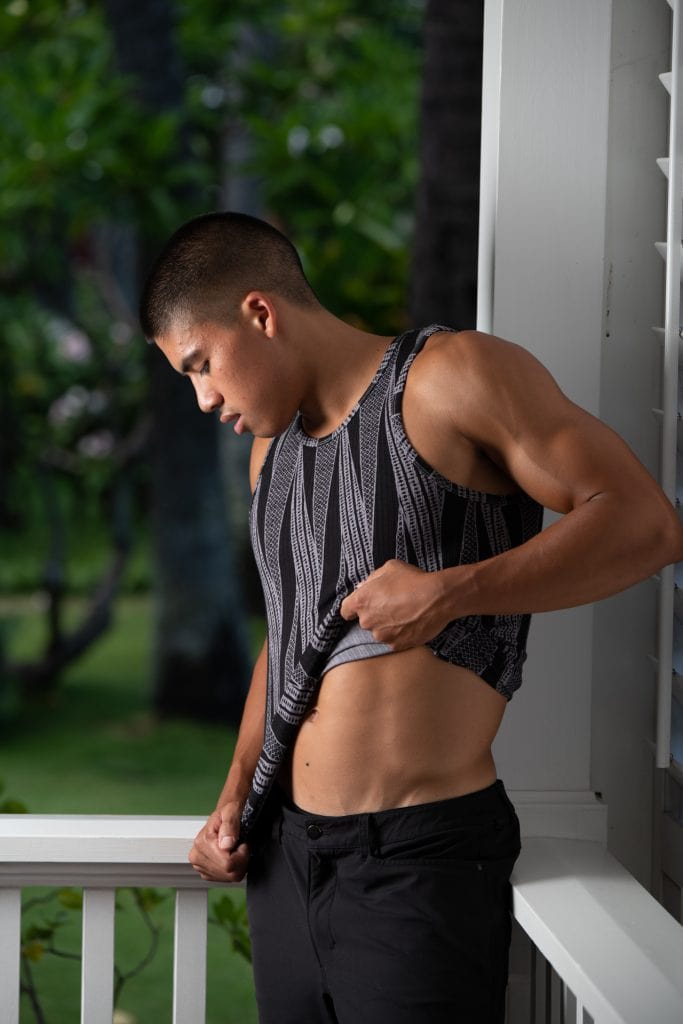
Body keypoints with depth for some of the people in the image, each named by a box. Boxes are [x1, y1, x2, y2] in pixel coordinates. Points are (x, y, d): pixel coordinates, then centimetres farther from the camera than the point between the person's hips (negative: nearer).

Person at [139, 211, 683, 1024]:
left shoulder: (453, 376, -7)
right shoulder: (271, 447, 16)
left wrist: (447, 592, -21)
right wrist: (236, 793, 15)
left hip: (420, 860, -7)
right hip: (285, 852, 7)